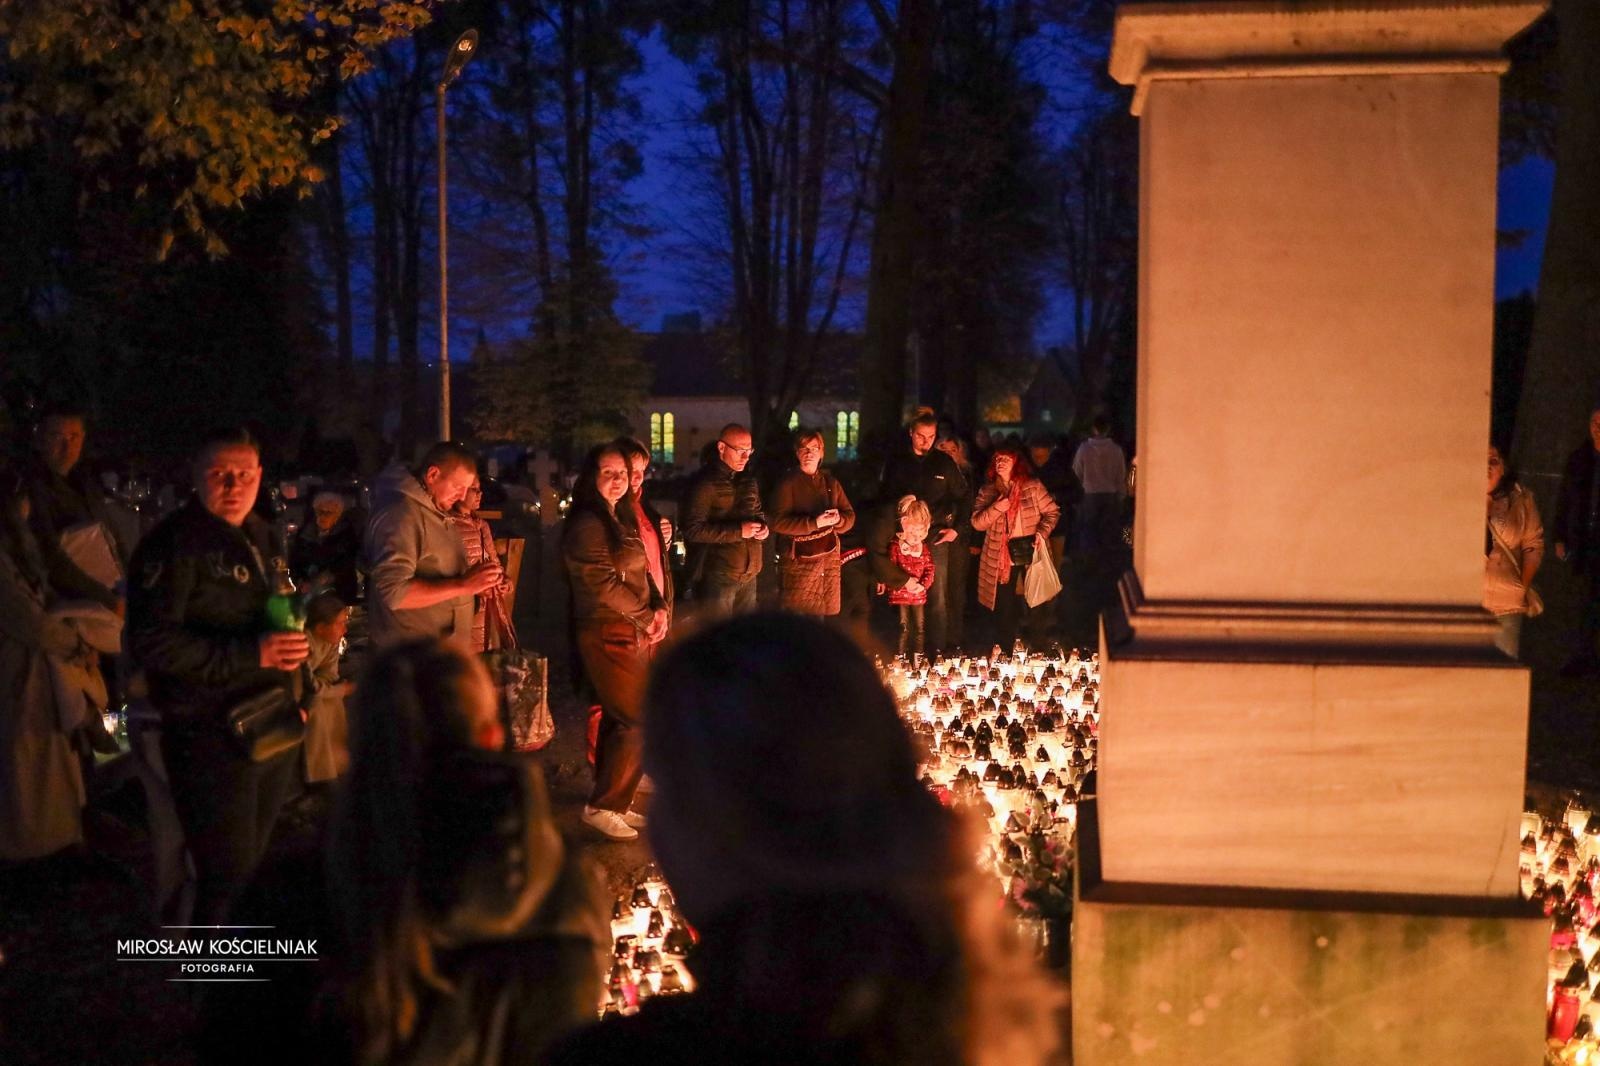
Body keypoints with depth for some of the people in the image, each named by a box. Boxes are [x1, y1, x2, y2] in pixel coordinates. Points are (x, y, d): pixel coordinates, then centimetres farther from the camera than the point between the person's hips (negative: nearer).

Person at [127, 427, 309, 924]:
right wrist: (250, 654, -27)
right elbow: (150, 640, -23)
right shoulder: (175, 543, -14)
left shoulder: (263, 536, 13)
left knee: (256, 864, 19)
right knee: (228, 876, -4)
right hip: (211, 738, -8)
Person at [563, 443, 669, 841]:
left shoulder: (622, 520, 14)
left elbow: (642, 572, 17)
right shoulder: (587, 525, -14)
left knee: (619, 720, 14)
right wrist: (647, 619, -10)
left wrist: (660, 608, 0)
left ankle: (612, 803, 23)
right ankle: (602, 807, 3)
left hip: (637, 635, 9)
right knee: (640, 723, -8)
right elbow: (605, 585, -19)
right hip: (610, 636, -9)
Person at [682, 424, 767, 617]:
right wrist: (738, 531, -20)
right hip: (718, 577, -7)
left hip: (749, 575, 7)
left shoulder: (748, 480, 14)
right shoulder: (705, 482, -11)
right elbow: (692, 530, -17)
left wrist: (763, 526, 4)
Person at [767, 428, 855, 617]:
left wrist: (838, 519, -12)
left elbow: (850, 516, 13)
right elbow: (777, 521, -15)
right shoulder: (787, 483, -4)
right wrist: (814, 523, -23)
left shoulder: (831, 482, 14)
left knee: (824, 615, 5)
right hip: (799, 560, -5)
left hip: (829, 558, 5)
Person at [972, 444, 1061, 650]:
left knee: (1029, 608, 2)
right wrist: (996, 508, -16)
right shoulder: (987, 490, 5)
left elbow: (1052, 512, 3)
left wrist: (1043, 531, -12)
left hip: (1029, 555, -1)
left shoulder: (1032, 486, -1)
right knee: (1004, 612, 5)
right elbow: (977, 523, -2)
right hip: (1001, 561, 2)